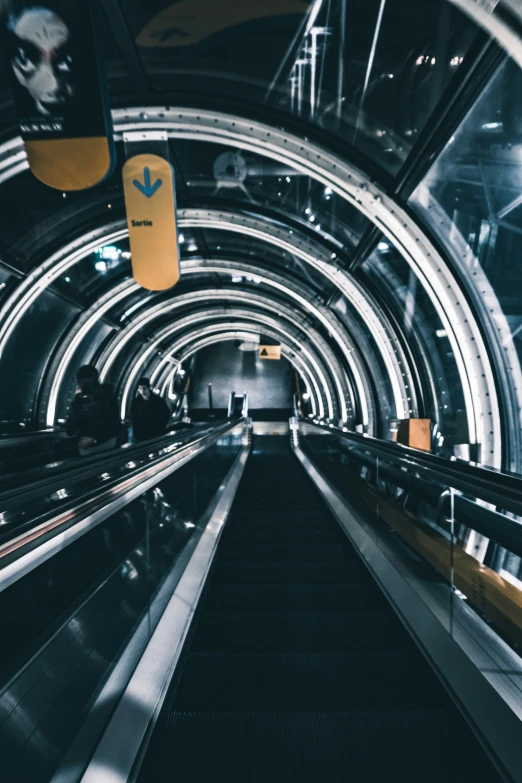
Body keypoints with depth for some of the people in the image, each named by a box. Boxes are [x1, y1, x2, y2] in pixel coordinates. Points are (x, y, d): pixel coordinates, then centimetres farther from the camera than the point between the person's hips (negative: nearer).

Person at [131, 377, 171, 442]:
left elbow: (167, 414, 7)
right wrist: (136, 437, 0)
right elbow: (135, 422, 4)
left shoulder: (158, 400, -4)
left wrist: (161, 428, 1)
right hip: (142, 437, 1)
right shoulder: (136, 403, 0)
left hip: (158, 435, -1)